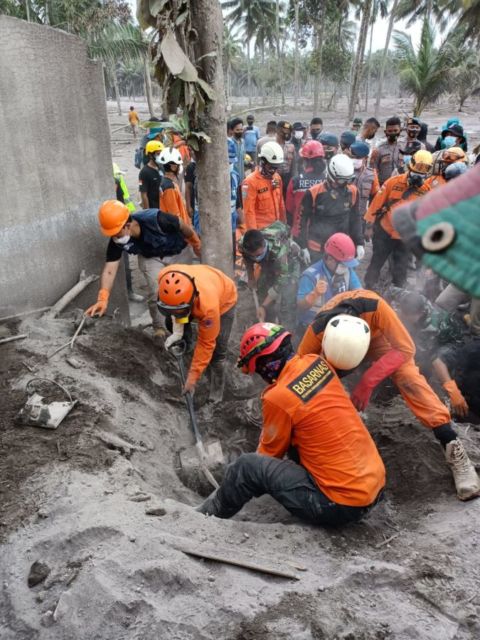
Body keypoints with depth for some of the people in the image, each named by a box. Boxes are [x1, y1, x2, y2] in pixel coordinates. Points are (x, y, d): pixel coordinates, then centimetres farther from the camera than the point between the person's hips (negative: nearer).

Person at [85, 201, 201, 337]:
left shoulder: (155, 220, -42)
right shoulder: (117, 241, -29)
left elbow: (182, 226, -24)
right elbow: (109, 270, -27)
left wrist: (196, 243, -6)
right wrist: (102, 299, -40)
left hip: (177, 250, -1)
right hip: (150, 257, 2)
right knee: (156, 293, -11)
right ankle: (158, 328, 12)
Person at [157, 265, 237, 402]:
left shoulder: (208, 306, -48)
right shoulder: (165, 277, -39)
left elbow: (206, 343, -32)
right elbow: (173, 303, -14)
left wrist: (193, 376, -25)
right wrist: (177, 331, -24)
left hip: (223, 300, -5)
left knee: (217, 349, -10)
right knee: (171, 324, 7)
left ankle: (217, 387, 17)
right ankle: (185, 345, 40)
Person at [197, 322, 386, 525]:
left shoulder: (278, 397, -19)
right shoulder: (318, 363, 0)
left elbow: (271, 452, -1)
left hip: (341, 505, -7)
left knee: (247, 466, -4)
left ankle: (209, 515, 19)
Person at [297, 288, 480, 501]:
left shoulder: (374, 307, -45)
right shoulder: (317, 331, -38)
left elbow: (405, 348, -36)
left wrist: (367, 382, -44)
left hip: (376, 335, -1)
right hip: (336, 341, 2)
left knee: (408, 377, -24)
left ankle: (452, 448, -18)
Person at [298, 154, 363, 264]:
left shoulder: (352, 192, -2)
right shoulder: (314, 193, -12)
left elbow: (355, 218, 10)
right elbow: (303, 219, -4)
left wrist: (359, 243, 7)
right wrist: (303, 247, -6)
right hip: (317, 249, -3)